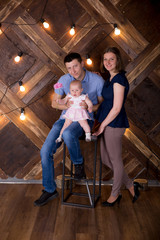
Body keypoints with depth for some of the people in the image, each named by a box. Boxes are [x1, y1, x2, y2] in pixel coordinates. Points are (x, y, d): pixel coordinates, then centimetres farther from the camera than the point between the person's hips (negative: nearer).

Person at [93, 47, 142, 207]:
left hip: (114, 124, -10)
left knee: (115, 160, 7)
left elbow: (116, 108, -19)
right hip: (107, 122, 10)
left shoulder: (118, 79, -16)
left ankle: (115, 195, 27)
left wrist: (102, 126, -13)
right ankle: (131, 186, 30)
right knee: (105, 159, 16)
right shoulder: (111, 78, 13)